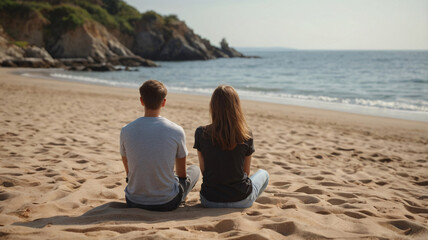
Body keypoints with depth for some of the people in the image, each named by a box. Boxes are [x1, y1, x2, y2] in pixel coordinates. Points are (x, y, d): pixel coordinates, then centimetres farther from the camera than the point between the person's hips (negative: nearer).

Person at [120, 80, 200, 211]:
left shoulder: (125, 131, -10)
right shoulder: (176, 131, -14)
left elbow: (128, 171, 6)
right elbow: (182, 174, 1)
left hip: (134, 203, 3)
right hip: (167, 203, -3)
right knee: (195, 169, 25)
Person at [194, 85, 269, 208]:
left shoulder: (201, 133, -12)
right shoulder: (246, 135, -12)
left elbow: (203, 169, -1)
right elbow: (246, 172, 1)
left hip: (210, 201, 1)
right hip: (241, 200, -1)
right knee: (263, 174, 31)